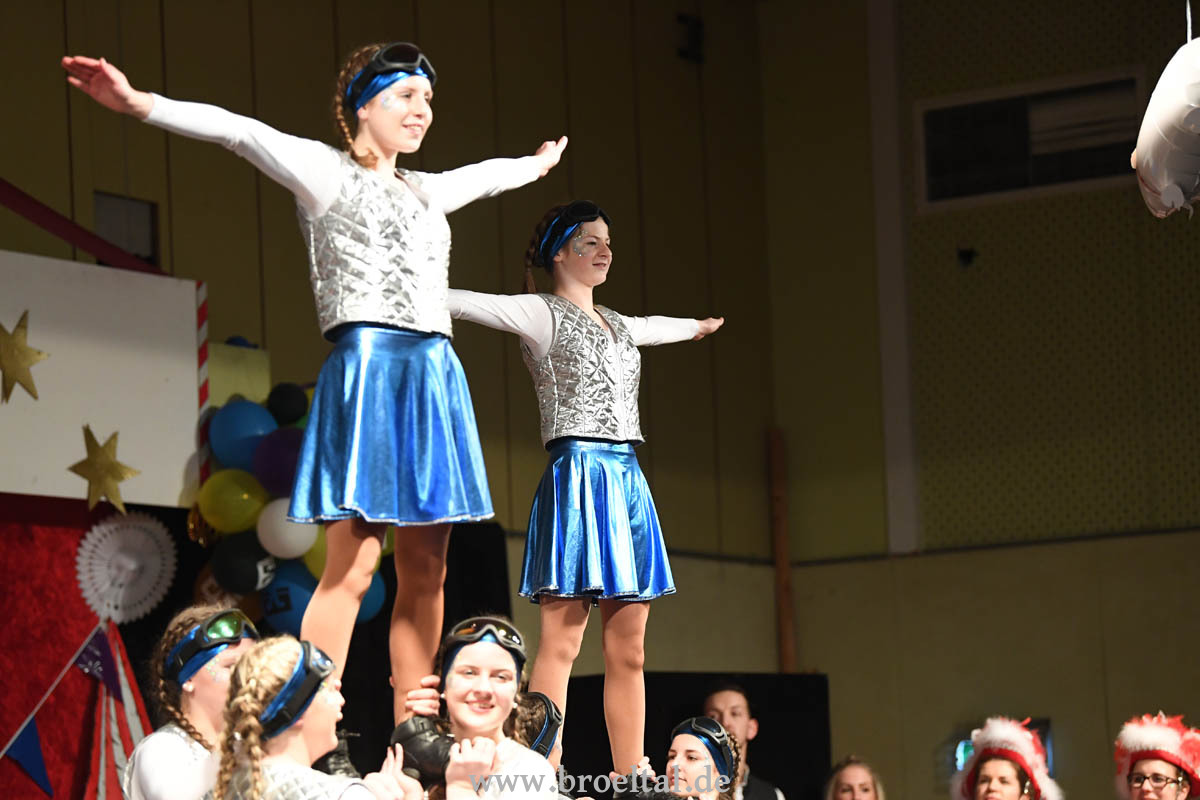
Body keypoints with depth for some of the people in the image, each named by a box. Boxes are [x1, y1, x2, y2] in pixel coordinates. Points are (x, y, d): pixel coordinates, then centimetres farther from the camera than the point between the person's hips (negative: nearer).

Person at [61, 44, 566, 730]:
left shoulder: (424, 191, 23)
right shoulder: (325, 170, 4)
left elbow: (484, 176, 44)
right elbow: (241, 133, -10)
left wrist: (539, 163, 61)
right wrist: (142, 104, -23)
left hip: (436, 378, 7)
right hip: (368, 366, -7)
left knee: (426, 571, 3)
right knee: (352, 568, -14)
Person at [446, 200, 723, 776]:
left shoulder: (616, 324, 23)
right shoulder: (542, 314, 1)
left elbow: (653, 328, 46)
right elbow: (467, 304, -12)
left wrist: (695, 327, 64)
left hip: (627, 480, 8)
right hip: (577, 473, -7)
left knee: (628, 649, 5)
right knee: (562, 639, -12)